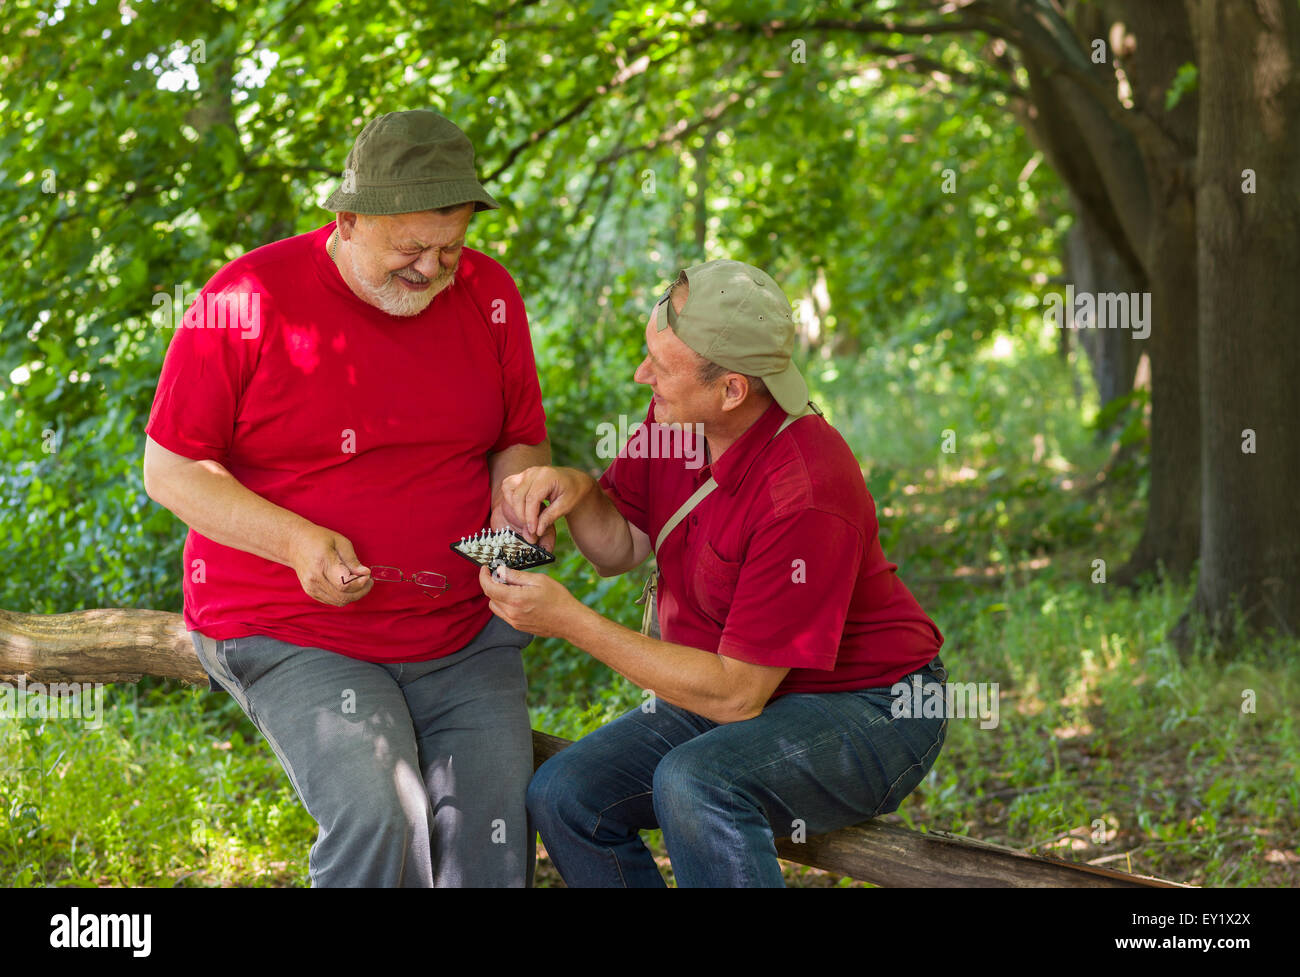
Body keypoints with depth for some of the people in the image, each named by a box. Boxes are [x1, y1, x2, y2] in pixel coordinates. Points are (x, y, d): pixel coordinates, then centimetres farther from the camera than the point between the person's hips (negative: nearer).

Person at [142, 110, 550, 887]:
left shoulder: (488, 293, 3)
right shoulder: (250, 299, -10)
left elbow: (522, 443, 16)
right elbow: (170, 470, -6)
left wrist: (513, 509, -8)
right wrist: (295, 541, -20)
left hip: (463, 633, 4)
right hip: (294, 637, -4)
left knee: (496, 838, -10)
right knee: (377, 816, -26)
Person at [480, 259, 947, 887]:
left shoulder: (806, 497, -30)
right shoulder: (676, 415, -6)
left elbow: (736, 695, -26)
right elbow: (621, 548, 8)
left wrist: (569, 619, -26)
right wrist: (576, 491, -15)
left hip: (866, 712, -8)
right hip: (738, 686, 8)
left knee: (696, 783, -36)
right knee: (561, 795, -10)